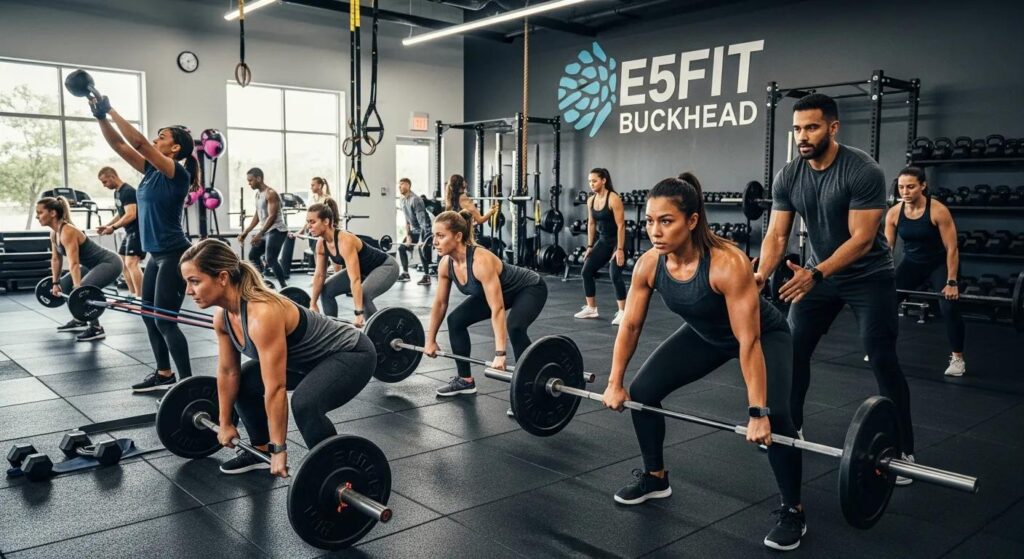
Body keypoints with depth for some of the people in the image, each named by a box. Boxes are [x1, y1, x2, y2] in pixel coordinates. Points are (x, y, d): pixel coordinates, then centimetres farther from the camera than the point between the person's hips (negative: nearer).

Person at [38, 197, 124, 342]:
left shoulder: (67, 232, -24)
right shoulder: (54, 233, 4)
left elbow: (74, 263, -33)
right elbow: (56, 259, 17)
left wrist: (78, 288, -38)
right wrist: (55, 283, 19)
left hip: (109, 263, -11)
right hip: (94, 265, 11)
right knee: (64, 285, 18)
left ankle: (96, 329, -16)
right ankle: (79, 321, 27)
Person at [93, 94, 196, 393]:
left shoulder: (177, 173, -14)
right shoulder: (152, 170, 9)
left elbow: (139, 142, -22)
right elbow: (119, 145, 9)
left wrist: (110, 110, -18)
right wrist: (100, 115, 0)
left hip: (174, 256, -9)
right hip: (157, 255, 9)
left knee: (165, 320, -8)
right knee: (149, 316, 13)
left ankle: (188, 383, 0)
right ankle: (164, 374, 24)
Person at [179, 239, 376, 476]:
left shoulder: (262, 315, -35)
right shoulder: (222, 316, -9)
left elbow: (275, 389, -32)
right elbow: (228, 372, 5)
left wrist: (279, 449, -27)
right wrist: (225, 424, 12)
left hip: (352, 353, -9)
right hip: (310, 358, 9)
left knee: (304, 403, -33)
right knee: (243, 382, 10)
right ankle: (261, 451, 26)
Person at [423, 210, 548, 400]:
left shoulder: (481, 261, -38)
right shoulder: (445, 264, -15)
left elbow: (497, 310, -41)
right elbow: (440, 303, -1)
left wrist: (500, 354, -45)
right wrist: (430, 340, 5)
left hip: (529, 288, -8)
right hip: (497, 291, 8)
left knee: (514, 327, -34)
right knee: (456, 320, 1)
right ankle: (465, 380, 15)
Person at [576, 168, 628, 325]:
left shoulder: (613, 199, -19)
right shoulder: (591, 201, 2)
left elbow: (621, 225, -20)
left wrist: (620, 249, -23)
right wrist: (590, 246, 11)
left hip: (617, 241, -8)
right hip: (603, 241, 8)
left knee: (615, 276, -15)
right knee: (586, 271, 4)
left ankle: (622, 312, -4)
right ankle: (591, 308, 16)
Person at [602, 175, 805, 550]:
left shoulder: (728, 263, -38)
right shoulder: (648, 265, -22)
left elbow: (748, 342, -37)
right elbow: (630, 325, -9)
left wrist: (758, 413, -36)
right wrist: (615, 383, -6)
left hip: (764, 335, -5)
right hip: (704, 335, 6)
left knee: (774, 416, -26)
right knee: (642, 390, -5)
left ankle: (793, 512, -1)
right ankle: (655, 477, 18)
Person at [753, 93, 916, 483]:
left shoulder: (863, 172, -25)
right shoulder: (788, 177, -9)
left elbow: (862, 239, -29)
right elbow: (777, 234, -10)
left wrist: (816, 274, -42)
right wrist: (761, 274, -28)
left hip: (868, 276, -5)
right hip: (819, 274, 5)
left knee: (882, 360, -8)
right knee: (793, 349, 4)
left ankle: (903, 449, 3)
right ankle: (789, 426, 20)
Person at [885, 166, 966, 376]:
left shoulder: (938, 211, -25)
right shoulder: (894, 213, -14)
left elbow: (952, 248, -23)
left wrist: (951, 282, -25)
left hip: (939, 264, -4)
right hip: (911, 263, 4)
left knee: (949, 306, -18)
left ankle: (958, 358, -2)